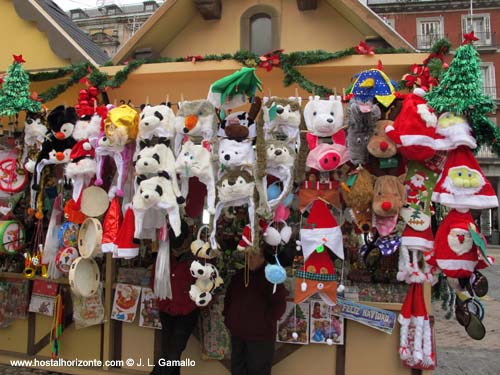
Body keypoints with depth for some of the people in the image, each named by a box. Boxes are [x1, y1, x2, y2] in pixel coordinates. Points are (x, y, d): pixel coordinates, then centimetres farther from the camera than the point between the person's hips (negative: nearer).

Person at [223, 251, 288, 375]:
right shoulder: (238, 275, 9)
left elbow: (279, 304, -15)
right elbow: (228, 298, 22)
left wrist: (265, 322, -15)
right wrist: (228, 317, 12)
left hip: (260, 335, -6)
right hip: (237, 332, 6)